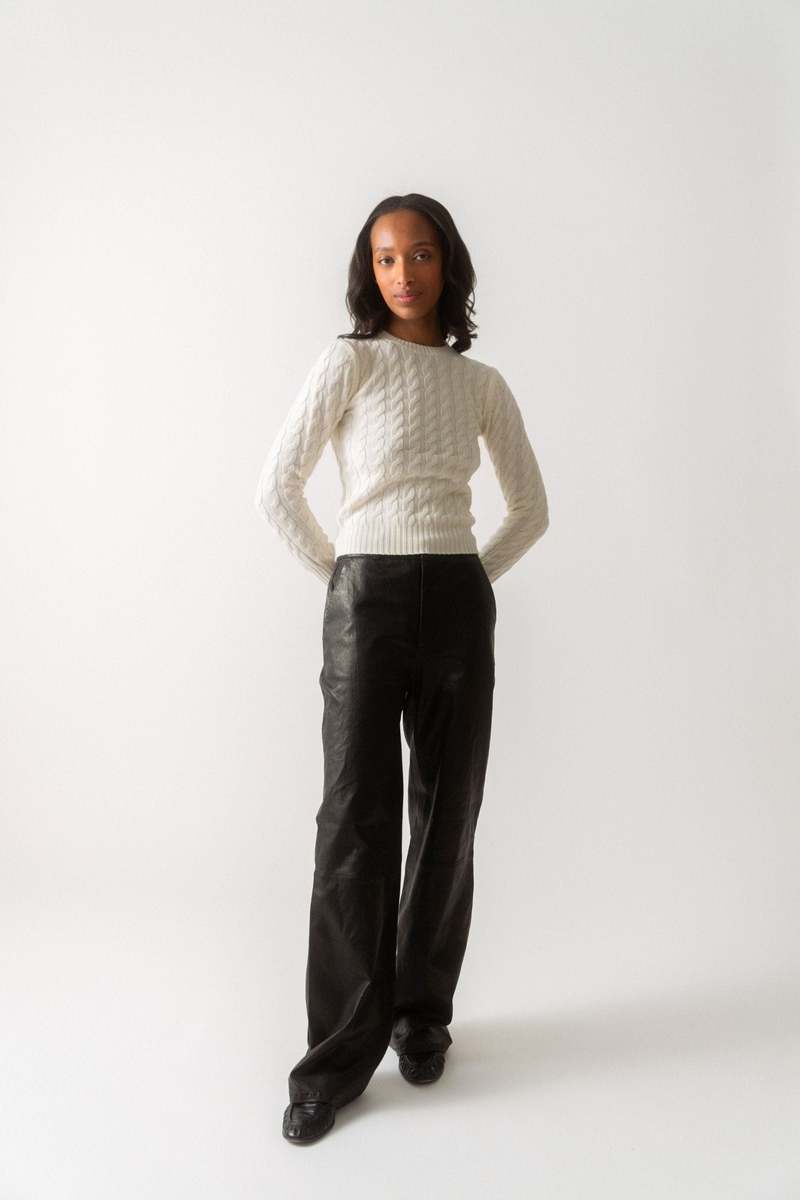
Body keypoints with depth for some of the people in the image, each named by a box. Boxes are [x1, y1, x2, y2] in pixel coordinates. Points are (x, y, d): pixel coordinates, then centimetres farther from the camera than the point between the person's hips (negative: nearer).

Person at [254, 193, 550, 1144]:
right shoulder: (350, 361, 1)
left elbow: (531, 509, 17)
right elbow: (276, 488, -3)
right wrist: (339, 578, 2)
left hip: (460, 604, 4)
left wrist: (468, 583, 9)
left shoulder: (483, 384, 12)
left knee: (446, 815, 7)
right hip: (367, 602, -3)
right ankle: (339, 1054, 9)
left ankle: (421, 1013, 26)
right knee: (356, 821, -4)